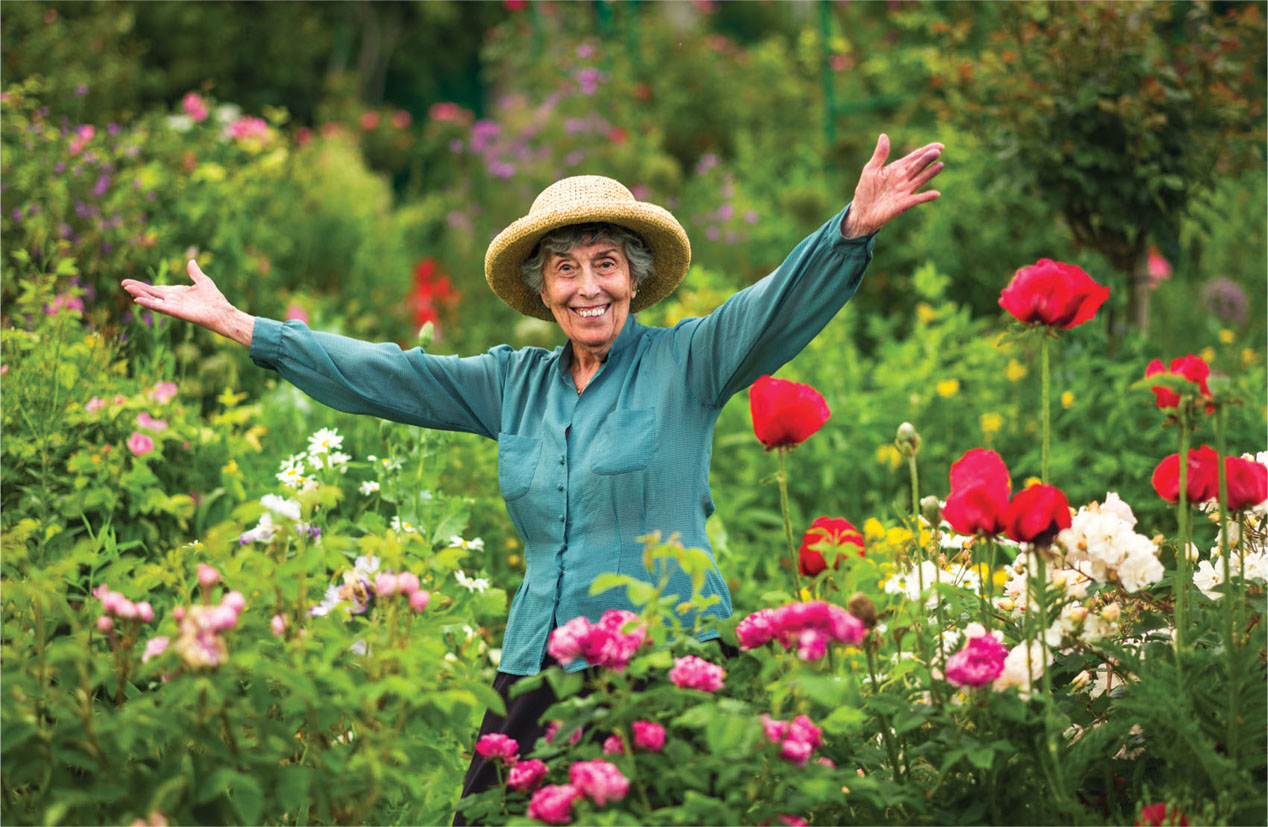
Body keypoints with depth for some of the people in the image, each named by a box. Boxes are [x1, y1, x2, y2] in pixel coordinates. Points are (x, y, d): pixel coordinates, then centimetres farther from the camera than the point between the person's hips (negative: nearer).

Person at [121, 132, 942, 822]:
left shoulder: (684, 364, 2)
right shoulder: (514, 384, 15)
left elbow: (779, 306, -13)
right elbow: (381, 373, 18)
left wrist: (853, 228, -31)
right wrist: (240, 327, 16)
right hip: (537, 668, 5)